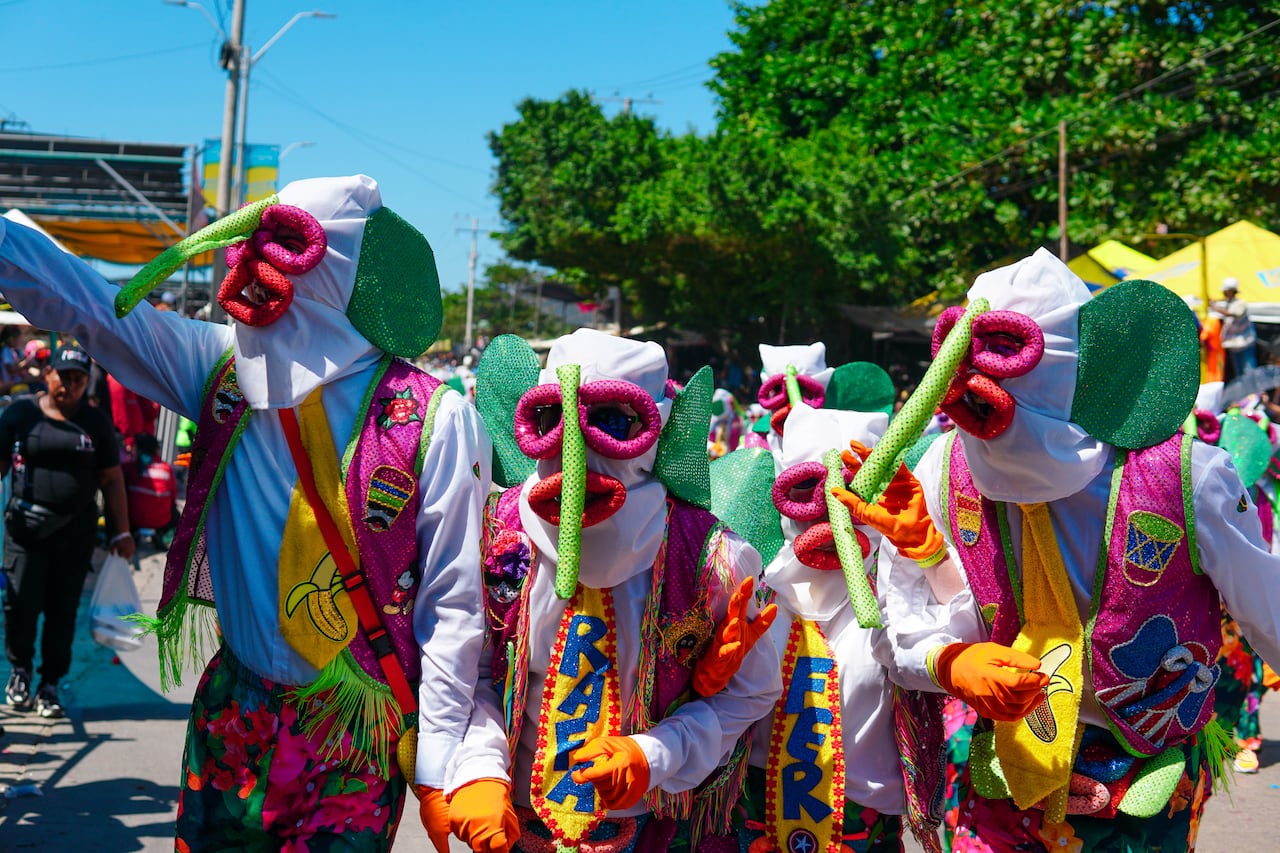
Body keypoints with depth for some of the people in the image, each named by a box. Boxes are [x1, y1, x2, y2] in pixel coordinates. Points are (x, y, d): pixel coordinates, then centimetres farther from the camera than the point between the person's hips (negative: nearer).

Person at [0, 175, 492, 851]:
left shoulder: (432, 420, -15)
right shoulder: (223, 369, -2)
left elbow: (454, 605, -12)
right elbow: (75, 296, 0)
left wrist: (438, 771, -12)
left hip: (354, 740, -4)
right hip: (232, 710, 4)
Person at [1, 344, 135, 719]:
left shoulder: (95, 422, 7)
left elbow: (111, 479, 8)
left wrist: (121, 532, 4)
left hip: (76, 532, 1)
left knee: (63, 611, 4)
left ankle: (49, 685, 17)